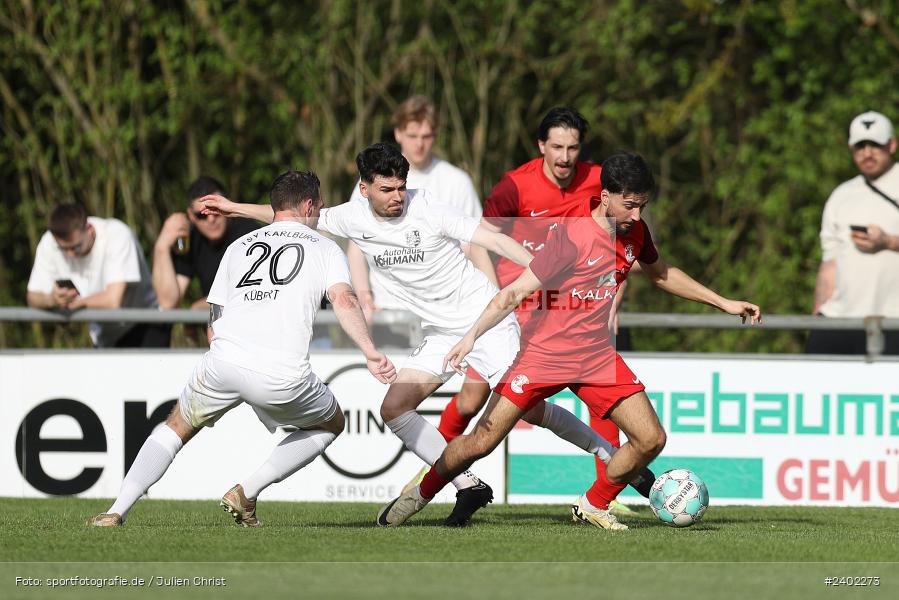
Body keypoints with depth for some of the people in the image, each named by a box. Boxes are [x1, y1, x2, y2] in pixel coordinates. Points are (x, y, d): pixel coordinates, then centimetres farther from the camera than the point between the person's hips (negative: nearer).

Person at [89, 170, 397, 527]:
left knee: (177, 427, 27)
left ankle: (117, 511, 11)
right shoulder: (325, 249, 16)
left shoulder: (239, 246, 26)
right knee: (332, 424, 26)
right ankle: (247, 492, 12)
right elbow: (343, 299, -5)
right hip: (284, 374, -3)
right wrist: (369, 351, -13)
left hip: (223, 361, 3)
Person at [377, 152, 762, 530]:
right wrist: (472, 335, -32)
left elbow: (660, 273, 21)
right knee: (481, 442, -8)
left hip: (596, 356, 6)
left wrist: (723, 303, 22)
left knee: (651, 439, -6)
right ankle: (421, 494, 17)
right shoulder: (571, 236, -21)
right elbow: (516, 291, -22)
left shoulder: (634, 233, 0)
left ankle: (593, 506, 15)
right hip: (543, 353, -6)